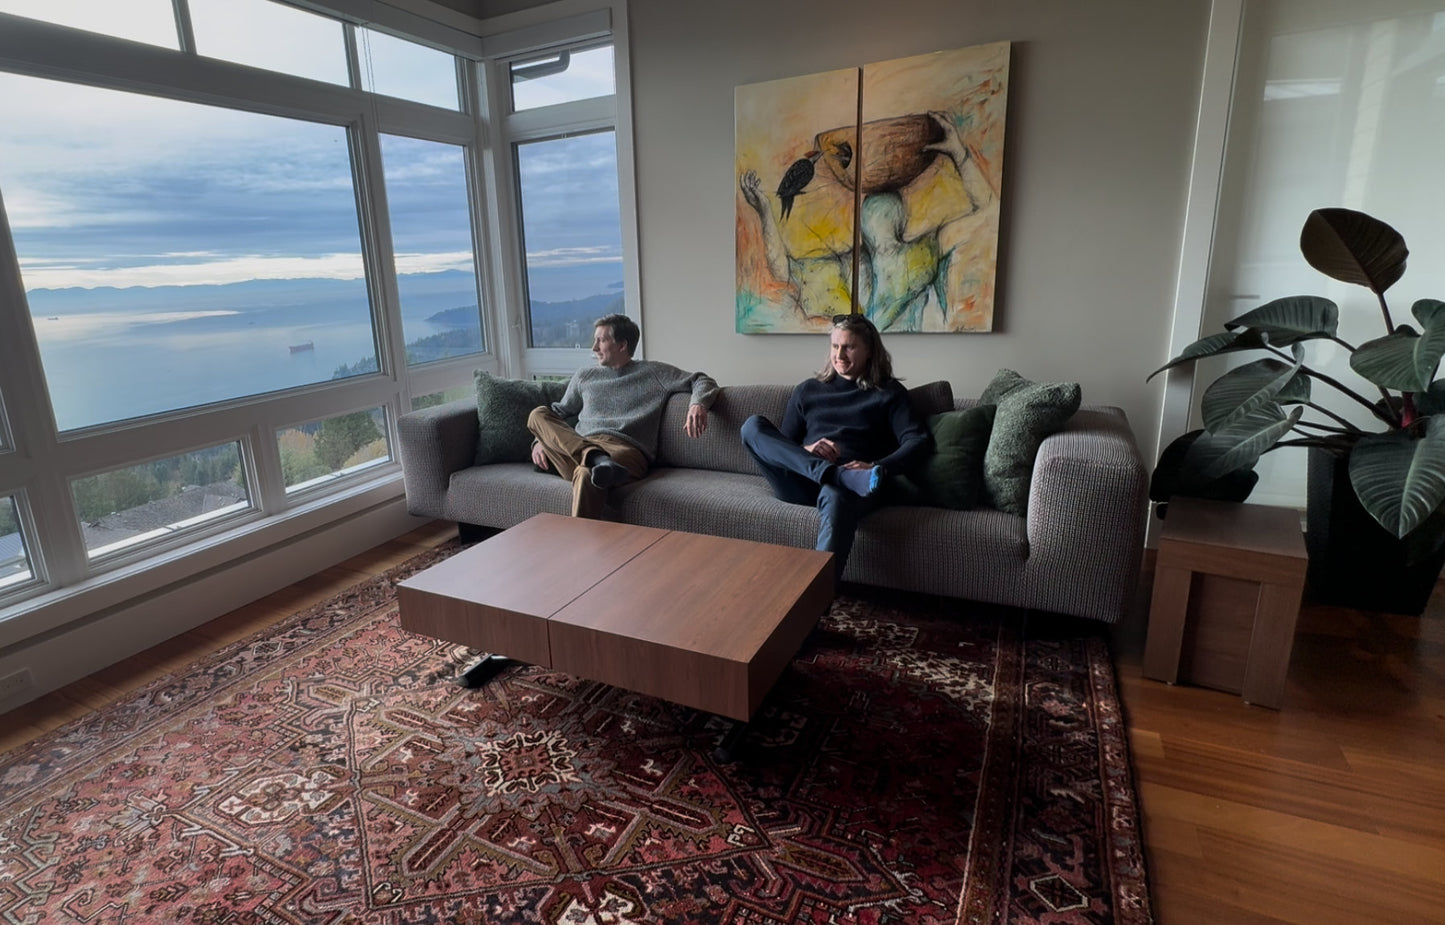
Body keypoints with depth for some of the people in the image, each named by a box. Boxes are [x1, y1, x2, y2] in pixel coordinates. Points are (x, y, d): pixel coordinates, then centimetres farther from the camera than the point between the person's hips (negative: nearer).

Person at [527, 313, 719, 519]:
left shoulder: (653, 373, 15)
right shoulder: (584, 376, 27)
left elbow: (703, 381, 12)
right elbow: (559, 412, 29)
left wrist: (698, 405, -12)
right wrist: (540, 440, 9)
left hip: (627, 450, -5)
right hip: (578, 447, 5)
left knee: (586, 474, -39)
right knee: (538, 414, -21)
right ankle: (598, 460, -40)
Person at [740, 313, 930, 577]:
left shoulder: (889, 392, 16)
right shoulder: (808, 390, 23)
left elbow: (918, 441, 0)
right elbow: (779, 445, 17)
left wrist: (877, 467, -19)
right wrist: (805, 451, -7)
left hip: (848, 487, -3)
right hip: (801, 484, 4)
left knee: (834, 497, -41)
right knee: (753, 426, -20)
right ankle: (843, 475, -35)